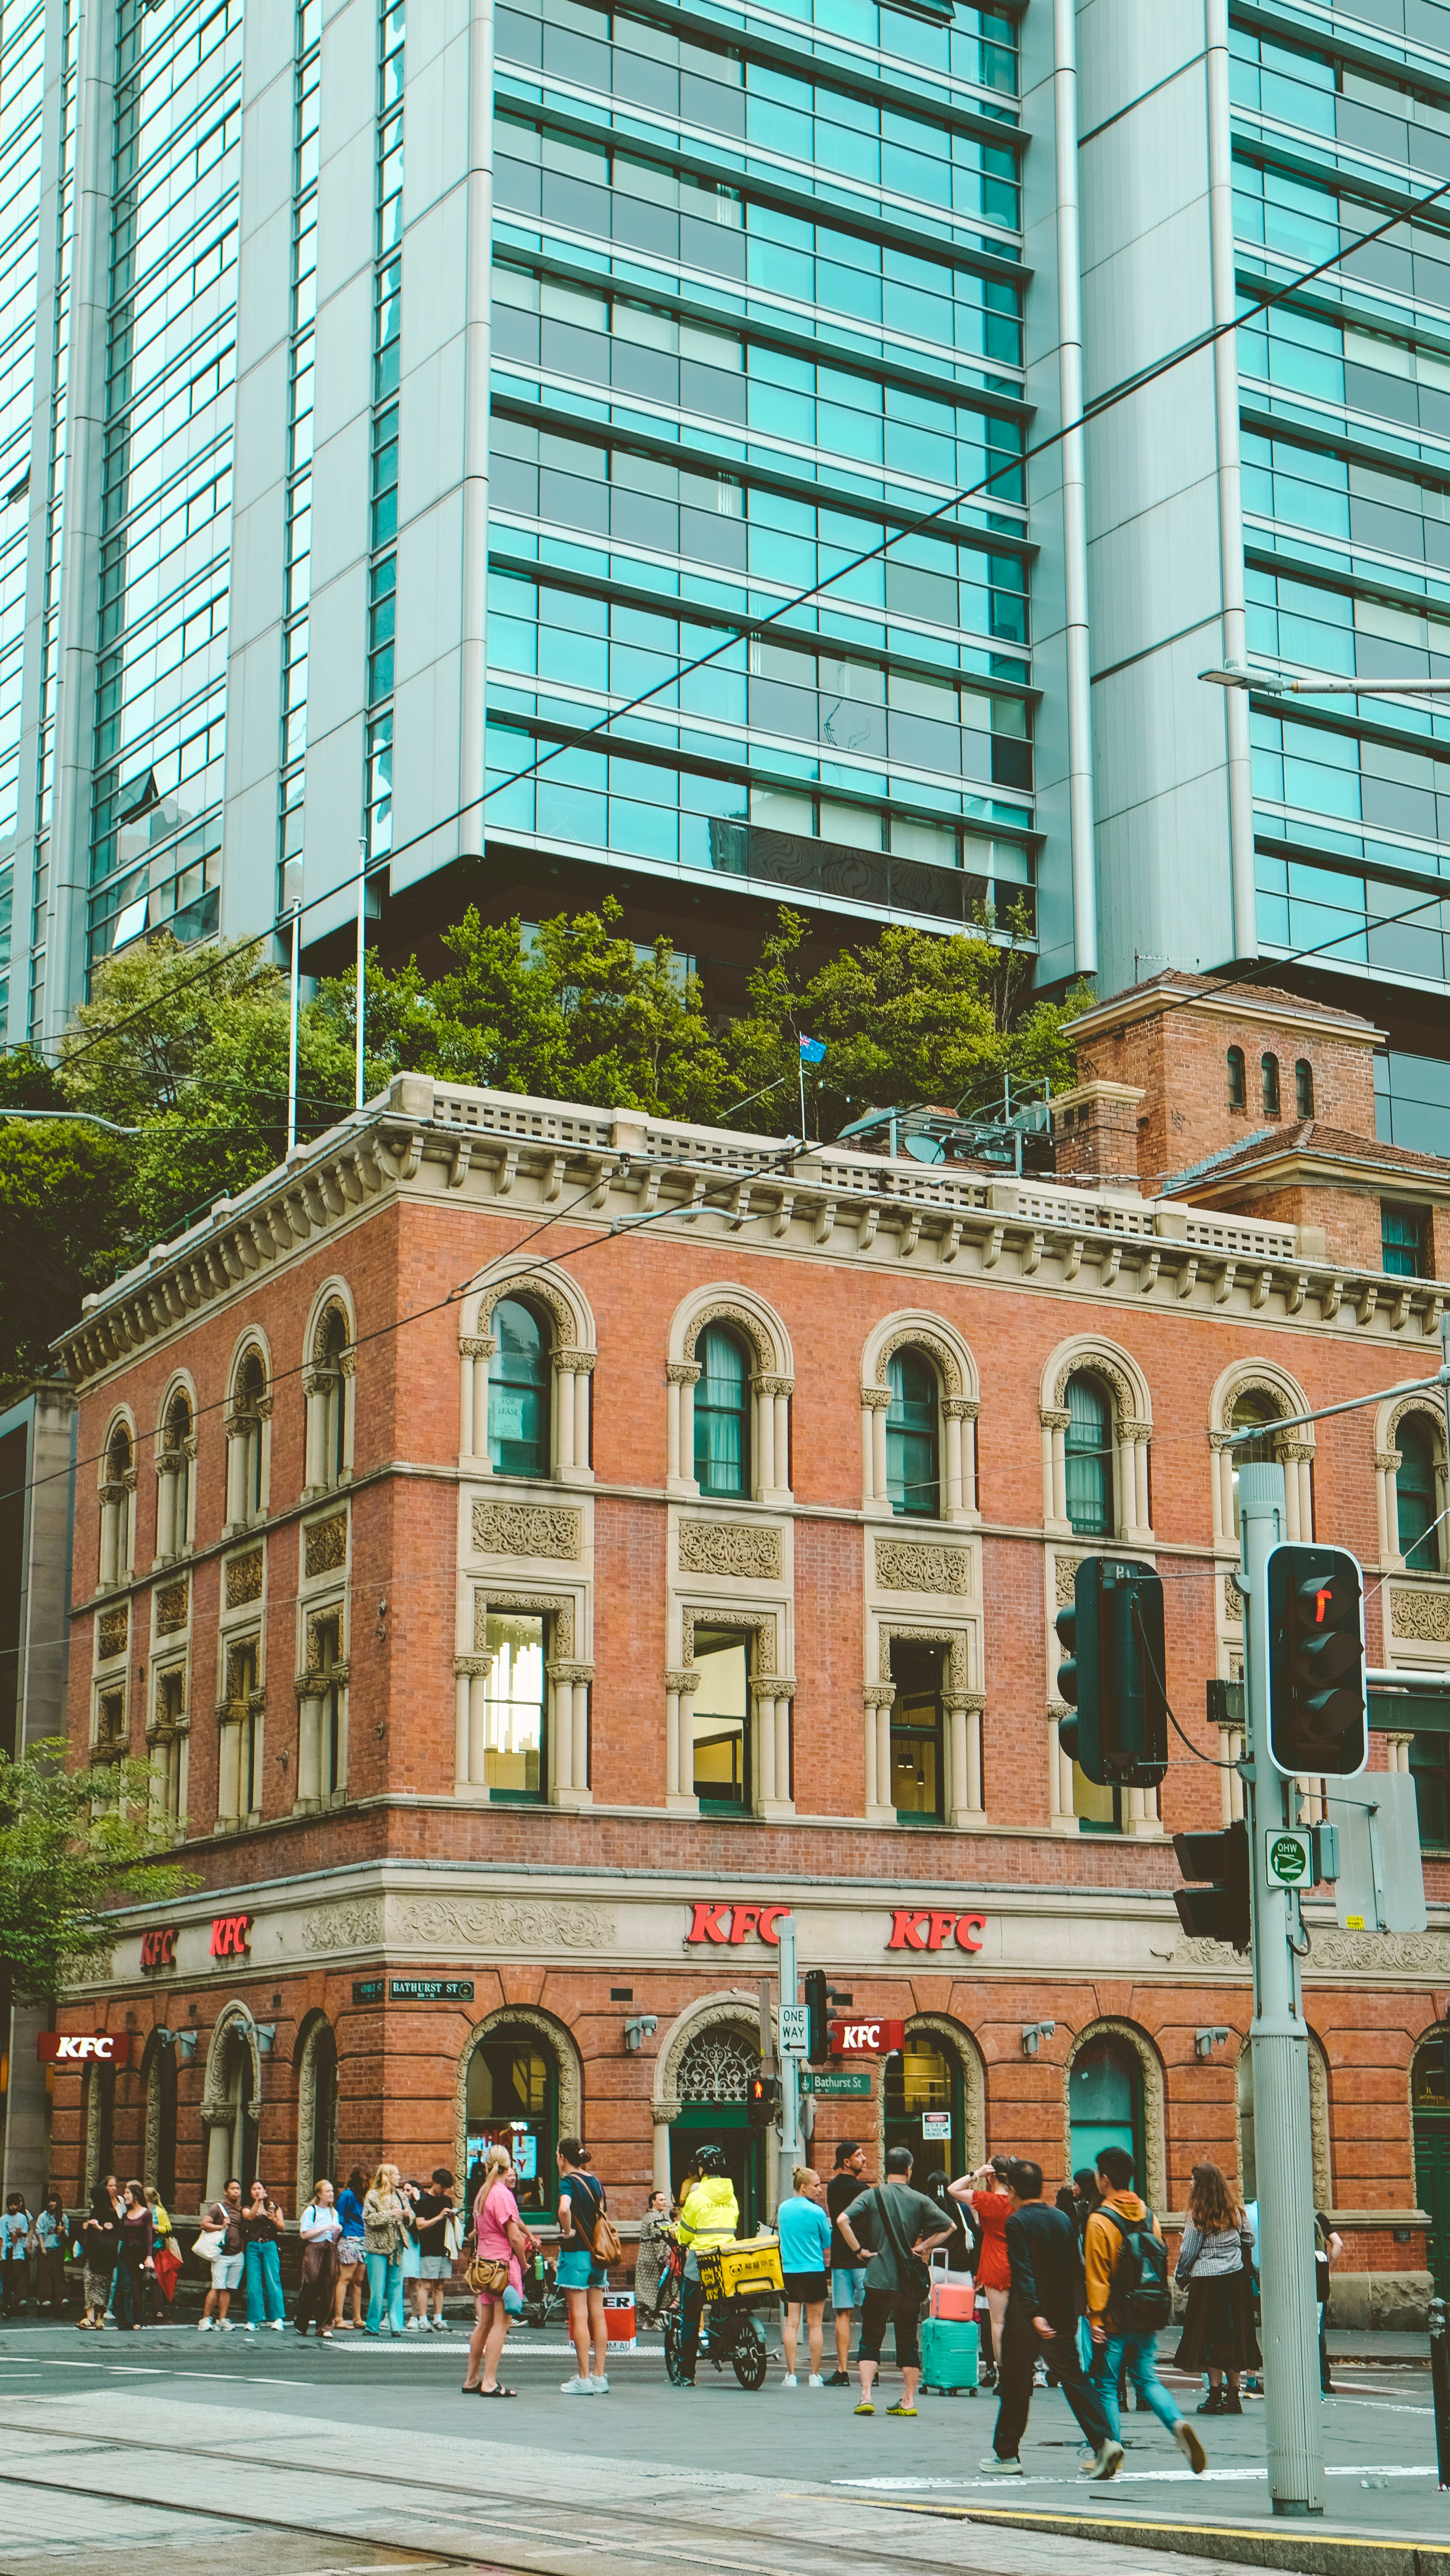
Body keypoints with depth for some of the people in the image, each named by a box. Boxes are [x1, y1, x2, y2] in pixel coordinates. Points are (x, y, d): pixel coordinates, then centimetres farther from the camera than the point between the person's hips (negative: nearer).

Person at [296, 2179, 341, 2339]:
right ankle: (301, 2323, 4)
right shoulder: (310, 2211, -1)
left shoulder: (334, 2213, 18)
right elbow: (304, 2234, -9)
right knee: (312, 2284, -12)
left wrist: (337, 2232, 0)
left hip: (330, 2249, 5)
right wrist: (324, 2229, -13)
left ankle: (324, 2327, 1)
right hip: (313, 2249, -5)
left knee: (329, 2287, -2)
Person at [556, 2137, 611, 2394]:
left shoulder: (568, 2181, -11)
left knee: (579, 2317, -3)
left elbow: (564, 2208, -31)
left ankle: (584, 2379, -2)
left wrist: (567, 2231, -16)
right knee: (598, 2316, 8)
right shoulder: (595, 2182, 11)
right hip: (597, 2254, 7)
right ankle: (600, 2378, 11)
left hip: (576, 2253, -7)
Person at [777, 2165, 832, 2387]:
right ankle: (815, 2375, 5)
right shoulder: (817, 2212, -10)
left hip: (789, 2270, 4)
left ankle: (791, 2375, 1)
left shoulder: (783, 2209, 6)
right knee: (815, 2324, 3)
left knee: (791, 2323, 4)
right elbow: (827, 2243, 1)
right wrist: (827, 2216, 13)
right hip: (814, 2270, -4)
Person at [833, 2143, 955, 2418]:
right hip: (908, 2281, 1)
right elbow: (949, 2227, -2)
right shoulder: (920, 2200, 1)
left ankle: (866, 2397, -2)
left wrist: (859, 2250, -6)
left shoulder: (871, 2196, -1)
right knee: (908, 2339, 10)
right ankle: (908, 2400, 11)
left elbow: (842, 2220, -15)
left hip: (878, 2279, -1)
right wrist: (924, 2246, 3)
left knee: (870, 2338, 8)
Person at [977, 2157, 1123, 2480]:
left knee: (1015, 2384, 6)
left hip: (1026, 2319, -5)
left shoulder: (1017, 2223, -10)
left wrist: (1034, 2314, -25)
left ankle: (1006, 2455, 14)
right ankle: (1104, 2441, -11)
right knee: (1074, 2378, 5)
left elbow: (1024, 2274, -19)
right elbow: (1076, 2270, 10)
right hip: (1063, 2317, 5)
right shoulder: (1063, 2220, 7)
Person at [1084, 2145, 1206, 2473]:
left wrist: (1095, 2317, -9)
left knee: (1106, 2385, 6)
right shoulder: (1149, 2216, 6)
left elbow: (1096, 2275, -14)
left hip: (1113, 2322, -5)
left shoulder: (1100, 2221, -13)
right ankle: (1177, 2425, -11)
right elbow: (1163, 2268, 11)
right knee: (1148, 2379, 13)